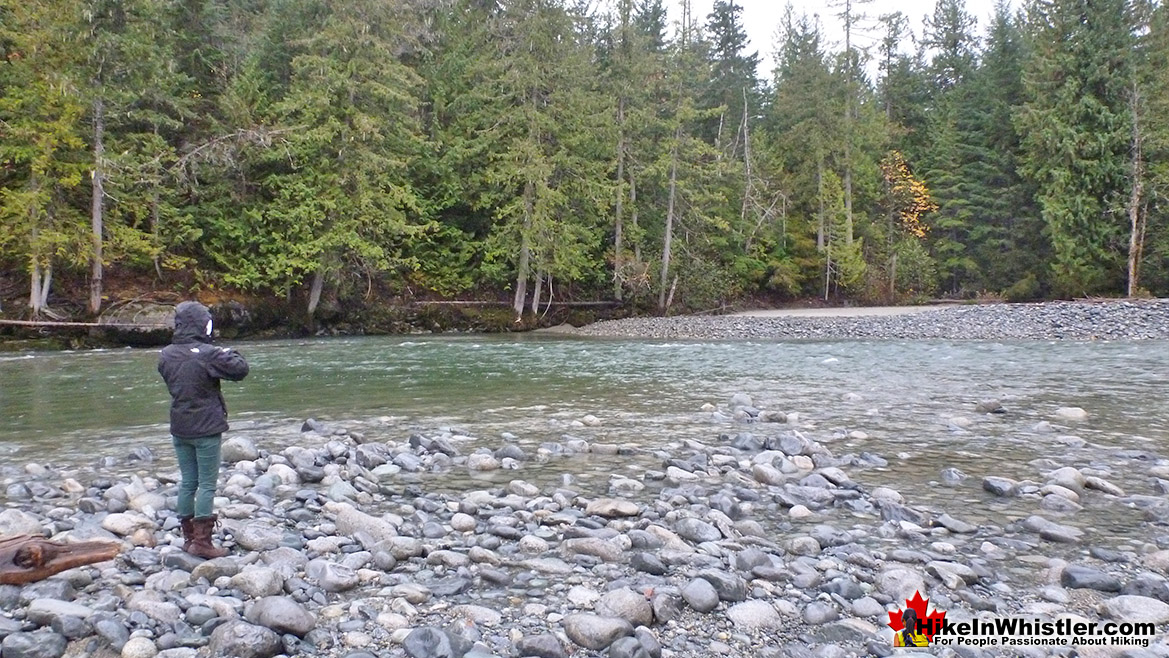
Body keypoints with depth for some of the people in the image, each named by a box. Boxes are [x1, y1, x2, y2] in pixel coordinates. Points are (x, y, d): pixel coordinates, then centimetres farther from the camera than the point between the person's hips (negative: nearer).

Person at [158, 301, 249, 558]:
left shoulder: (166, 354, 2)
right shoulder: (207, 354, -19)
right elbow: (240, 370, -16)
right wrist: (231, 354, 5)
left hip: (179, 429, 6)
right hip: (206, 430, -6)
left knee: (187, 482, 15)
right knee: (207, 484, 1)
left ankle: (188, 537, 22)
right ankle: (201, 542, 2)